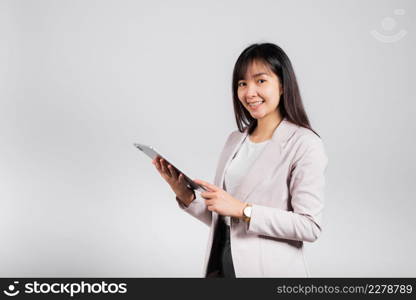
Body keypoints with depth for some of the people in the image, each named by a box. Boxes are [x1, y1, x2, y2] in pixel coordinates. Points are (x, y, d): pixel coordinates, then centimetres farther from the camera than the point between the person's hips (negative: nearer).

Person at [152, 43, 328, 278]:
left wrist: (243, 210, -20)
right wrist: (186, 196, -5)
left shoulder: (304, 144, -12)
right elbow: (221, 219, 9)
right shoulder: (235, 140, 6)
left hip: (270, 270, -5)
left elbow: (310, 227, -17)